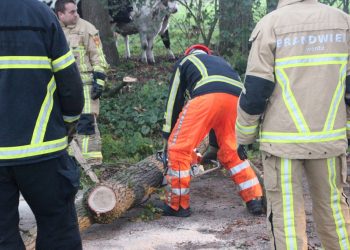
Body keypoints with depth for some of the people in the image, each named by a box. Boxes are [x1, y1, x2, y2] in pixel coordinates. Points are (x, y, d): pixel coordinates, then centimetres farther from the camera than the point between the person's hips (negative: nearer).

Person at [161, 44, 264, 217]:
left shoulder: (183, 62, 34)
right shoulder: (220, 62, 45)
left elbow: (174, 100, 29)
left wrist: (168, 136, 35)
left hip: (207, 96, -5)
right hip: (235, 98, 5)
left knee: (179, 148, 7)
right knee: (231, 152, 23)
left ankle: (177, 206, 12)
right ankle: (255, 200, 19)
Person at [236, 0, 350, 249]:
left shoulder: (270, 24, -7)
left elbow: (255, 90, -8)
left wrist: (244, 136, 5)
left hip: (283, 139, -3)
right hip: (329, 138, 3)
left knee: (286, 210, 4)